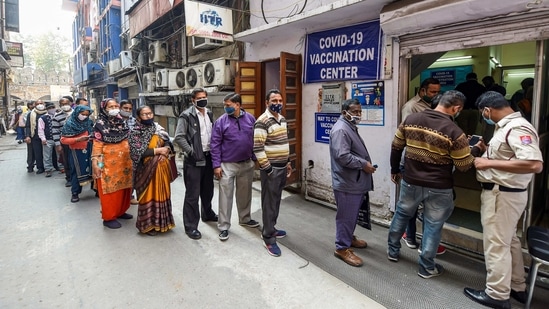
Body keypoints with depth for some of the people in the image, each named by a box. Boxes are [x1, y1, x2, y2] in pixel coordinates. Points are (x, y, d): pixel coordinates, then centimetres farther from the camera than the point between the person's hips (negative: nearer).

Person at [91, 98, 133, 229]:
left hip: (124, 162, 6)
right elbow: (97, 144, -12)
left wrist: (130, 159, 13)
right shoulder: (100, 124, -9)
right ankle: (109, 217, 12)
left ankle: (120, 211, 29)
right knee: (110, 190, 1)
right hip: (109, 163, -6)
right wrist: (95, 162, -17)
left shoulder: (122, 122, 9)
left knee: (123, 188, 13)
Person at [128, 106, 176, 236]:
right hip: (147, 170, -5)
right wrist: (158, 150, -17)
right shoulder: (135, 132, -9)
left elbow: (168, 143, 11)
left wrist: (166, 151, -11)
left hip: (161, 168, 5)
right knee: (148, 195, 3)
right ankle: (147, 225, 18)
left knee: (161, 194, 12)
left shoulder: (158, 128, 8)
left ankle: (161, 222, 27)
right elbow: (138, 152, -18)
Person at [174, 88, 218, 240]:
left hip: (208, 157, 7)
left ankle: (207, 214, 41)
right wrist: (191, 152, -20)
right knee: (192, 194, -1)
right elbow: (179, 137, -15)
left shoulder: (209, 114, 11)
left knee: (208, 190, 20)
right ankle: (190, 226, 9)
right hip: (194, 159, -7)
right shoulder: (187, 115, -10)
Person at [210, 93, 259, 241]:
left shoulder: (250, 118, 0)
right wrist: (216, 165, -12)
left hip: (247, 164, 3)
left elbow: (255, 140, 7)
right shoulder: (221, 121, -7)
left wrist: (255, 159, 7)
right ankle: (223, 226, 12)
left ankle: (245, 219, 35)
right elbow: (215, 145, -7)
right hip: (227, 165, -3)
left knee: (245, 193, 16)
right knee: (225, 195, 1)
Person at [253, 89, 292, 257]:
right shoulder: (262, 122, -17)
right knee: (269, 202, 0)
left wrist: (288, 162, 18)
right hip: (271, 168, -8)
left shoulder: (282, 119, 11)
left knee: (276, 200, 18)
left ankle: (270, 229, 34)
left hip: (282, 167, 8)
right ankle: (269, 238, 11)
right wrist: (268, 169, -20)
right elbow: (258, 148, -21)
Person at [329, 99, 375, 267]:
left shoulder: (351, 127, 16)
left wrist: (365, 163, 14)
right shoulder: (341, 129, -19)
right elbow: (343, 156, -29)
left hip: (355, 181, 11)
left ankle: (349, 238, 39)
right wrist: (363, 164, -21)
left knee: (352, 214, 22)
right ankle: (342, 248, 11)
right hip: (347, 183, -11)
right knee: (346, 216, -1)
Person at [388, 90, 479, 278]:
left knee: (402, 214, 23)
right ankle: (427, 267, 26)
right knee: (433, 225, 13)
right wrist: (477, 149, 9)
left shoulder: (411, 119, -4)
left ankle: (392, 251, 38)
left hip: (410, 182, 4)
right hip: (438, 188, -3)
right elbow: (464, 166, -9)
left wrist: (394, 170, 18)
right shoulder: (454, 132, -16)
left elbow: (396, 147, 4)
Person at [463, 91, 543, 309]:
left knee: (496, 244, 2)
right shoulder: (508, 126, 9)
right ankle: (517, 287, 36)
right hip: (503, 192, 10)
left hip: (502, 194, -10)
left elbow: (535, 164, -31)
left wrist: (489, 163, -27)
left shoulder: (517, 129, -21)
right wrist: (488, 150, 10)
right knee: (509, 240, 21)